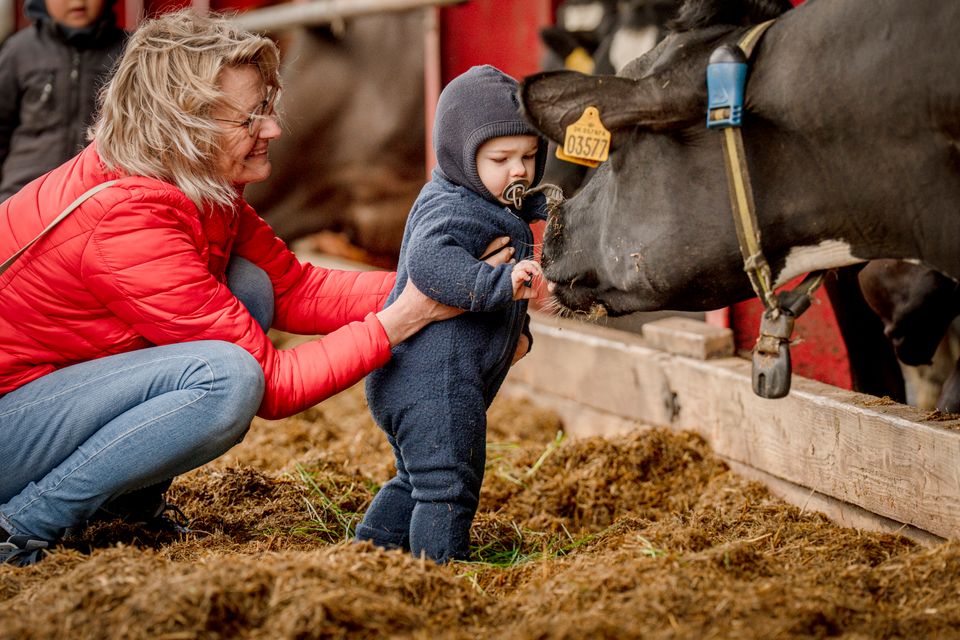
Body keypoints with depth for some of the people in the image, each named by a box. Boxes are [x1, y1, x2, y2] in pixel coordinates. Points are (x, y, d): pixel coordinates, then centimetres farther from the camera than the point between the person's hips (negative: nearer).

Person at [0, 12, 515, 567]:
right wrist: (403, 320, -21)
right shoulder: (130, 220, -29)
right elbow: (272, 382, -24)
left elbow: (295, 290, 5)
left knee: (249, 284, 0)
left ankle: (130, 503, 6)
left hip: (61, 384, 9)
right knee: (226, 378, -28)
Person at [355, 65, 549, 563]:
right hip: (435, 382, -12)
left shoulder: (492, 208, 19)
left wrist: (516, 330, 22)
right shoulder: (454, 209, -16)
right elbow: (430, 261, -36)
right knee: (449, 485, -7)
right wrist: (501, 282, -42)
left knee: (416, 480, 24)